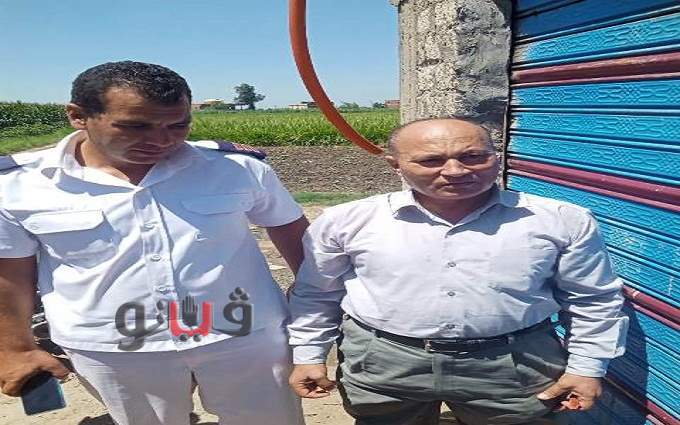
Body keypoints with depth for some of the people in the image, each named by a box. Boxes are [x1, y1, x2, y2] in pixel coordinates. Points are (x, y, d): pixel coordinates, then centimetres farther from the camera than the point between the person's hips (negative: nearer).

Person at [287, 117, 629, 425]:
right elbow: (314, 294, 6)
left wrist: (586, 367, 3)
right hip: (382, 364, 1)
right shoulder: (347, 221, -7)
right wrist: (308, 355, 8)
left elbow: (592, 301, 5)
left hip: (514, 367, 0)